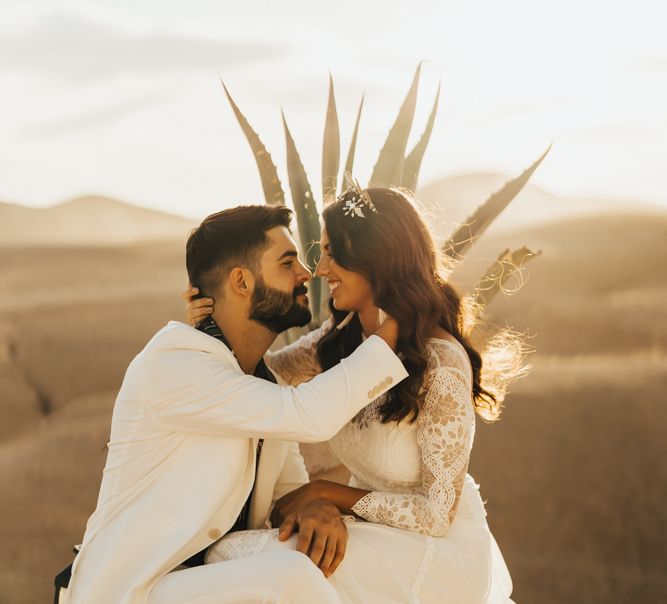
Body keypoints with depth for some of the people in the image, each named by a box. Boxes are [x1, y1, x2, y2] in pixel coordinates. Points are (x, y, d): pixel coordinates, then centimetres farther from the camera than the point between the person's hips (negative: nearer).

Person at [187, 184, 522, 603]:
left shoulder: (441, 367, -23)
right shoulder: (342, 338, -3)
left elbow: (437, 512, -18)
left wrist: (324, 491, -16)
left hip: (438, 548, -6)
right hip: (375, 532, 6)